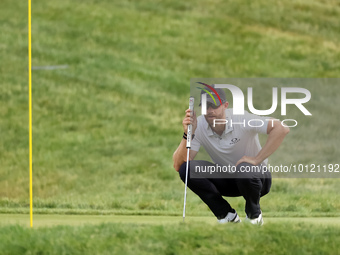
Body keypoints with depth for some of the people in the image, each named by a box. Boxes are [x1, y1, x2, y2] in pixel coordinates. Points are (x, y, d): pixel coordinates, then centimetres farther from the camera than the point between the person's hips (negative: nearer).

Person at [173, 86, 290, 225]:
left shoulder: (241, 119, -23)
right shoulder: (198, 126, -14)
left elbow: (281, 129, -32)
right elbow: (178, 165, -20)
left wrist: (257, 159, -30)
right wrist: (188, 135, -35)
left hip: (257, 178, -4)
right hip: (226, 180, 4)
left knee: (244, 169, -39)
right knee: (186, 169, -20)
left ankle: (254, 213, -6)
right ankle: (226, 214, -5)